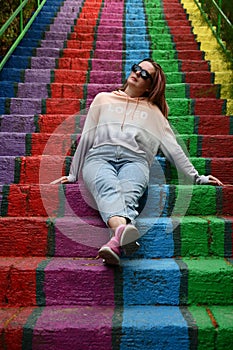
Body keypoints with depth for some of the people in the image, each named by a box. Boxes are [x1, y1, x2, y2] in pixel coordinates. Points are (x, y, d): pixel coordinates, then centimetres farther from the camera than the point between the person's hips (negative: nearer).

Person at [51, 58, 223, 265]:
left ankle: (117, 241, -63)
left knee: (128, 193, -37)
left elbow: (172, 147, 23)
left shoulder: (154, 112, 29)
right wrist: (73, 175, 24)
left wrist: (196, 178, 16)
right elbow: (86, 138, 26)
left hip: (135, 159, 0)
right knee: (109, 188, -37)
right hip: (99, 156, 0)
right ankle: (123, 229, -64)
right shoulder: (103, 99, 29)